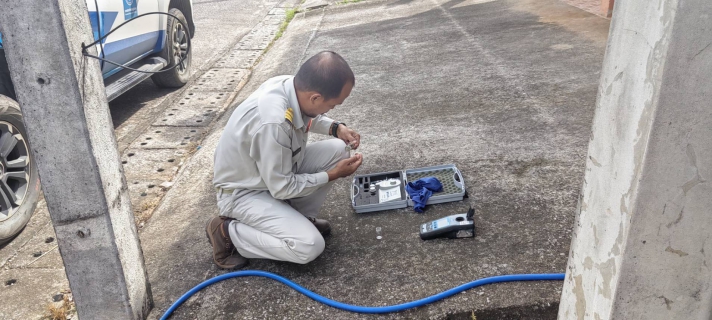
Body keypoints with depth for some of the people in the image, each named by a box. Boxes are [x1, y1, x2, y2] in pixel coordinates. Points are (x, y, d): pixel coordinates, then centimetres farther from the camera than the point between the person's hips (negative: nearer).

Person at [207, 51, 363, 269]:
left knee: (337, 150, -6)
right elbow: (283, 189, -26)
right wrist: (332, 175, -16)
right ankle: (227, 232, -3)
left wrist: (335, 128, -5)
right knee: (309, 246, -20)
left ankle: (299, 217, 9)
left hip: (276, 171, 8)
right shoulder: (274, 123, -39)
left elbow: (309, 117, 12)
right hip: (245, 192, -8)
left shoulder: (289, 84, -14)